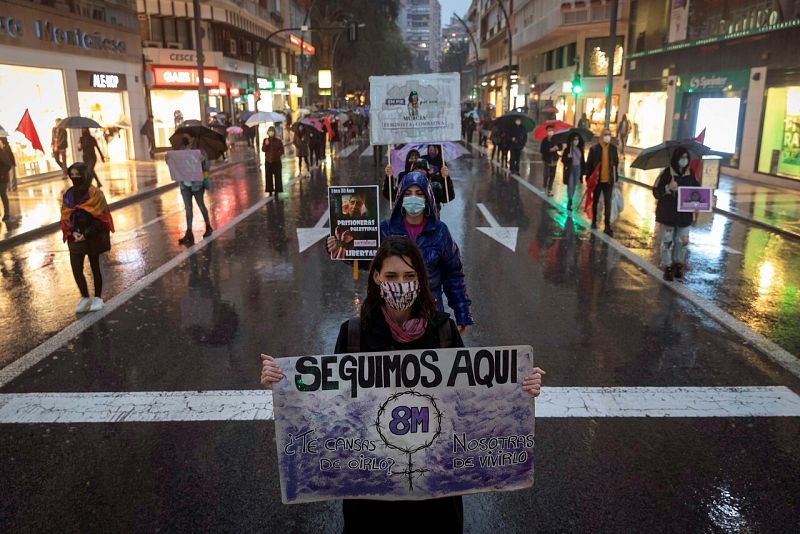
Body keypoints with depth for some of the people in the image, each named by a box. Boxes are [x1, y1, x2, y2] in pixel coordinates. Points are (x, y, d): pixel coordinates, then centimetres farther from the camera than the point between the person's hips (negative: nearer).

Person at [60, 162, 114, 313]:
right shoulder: (68, 195, 5)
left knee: (95, 268, 8)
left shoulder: (95, 193, -10)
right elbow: (65, 218, 8)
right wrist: (73, 233, -9)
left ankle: (97, 298, 21)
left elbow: (101, 218, -12)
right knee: (76, 269, -1)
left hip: (93, 238, -4)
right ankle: (85, 298, 16)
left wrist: (86, 234, -17)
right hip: (75, 239, 4)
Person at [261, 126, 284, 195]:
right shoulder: (265, 140, 5)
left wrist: (276, 155, -14)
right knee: (268, 176, 2)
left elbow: (281, 150, 0)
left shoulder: (278, 140, -1)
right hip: (268, 161, 2)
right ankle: (270, 190, 10)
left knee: (277, 176, -1)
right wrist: (266, 144, -18)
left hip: (276, 161, -2)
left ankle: (277, 190, 7)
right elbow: (263, 150, -1)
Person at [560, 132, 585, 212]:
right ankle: (569, 202, -11)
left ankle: (570, 200, 23)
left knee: (574, 185, 11)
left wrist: (583, 169, 9)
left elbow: (582, 160, 11)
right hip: (570, 169, -5)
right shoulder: (567, 150, -7)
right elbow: (563, 160, -7)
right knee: (570, 185, -11)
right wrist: (568, 157, -26)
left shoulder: (580, 149, 6)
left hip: (578, 168, 5)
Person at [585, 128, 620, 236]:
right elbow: (589, 164, -3)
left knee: (608, 203, -4)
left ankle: (607, 226, -5)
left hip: (609, 180, 1)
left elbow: (616, 164, 8)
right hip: (597, 180, -1)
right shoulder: (594, 149, -5)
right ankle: (594, 221, 32)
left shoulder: (613, 148, 2)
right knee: (595, 201, 14)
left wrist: (615, 178, 6)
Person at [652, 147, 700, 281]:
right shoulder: (666, 173, -9)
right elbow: (656, 192, -9)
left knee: (682, 241, 9)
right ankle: (668, 267, 15)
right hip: (668, 214, -3)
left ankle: (678, 265, 26)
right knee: (667, 241, 3)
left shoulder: (691, 175, 3)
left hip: (685, 215, 4)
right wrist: (668, 188, -25)